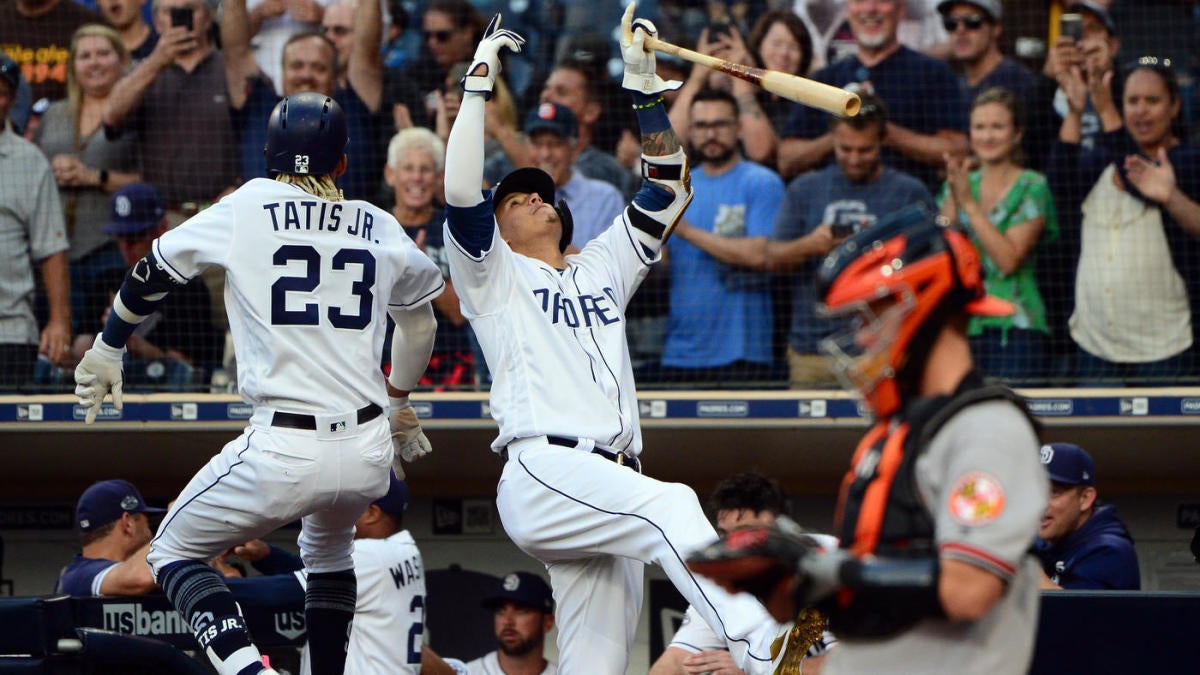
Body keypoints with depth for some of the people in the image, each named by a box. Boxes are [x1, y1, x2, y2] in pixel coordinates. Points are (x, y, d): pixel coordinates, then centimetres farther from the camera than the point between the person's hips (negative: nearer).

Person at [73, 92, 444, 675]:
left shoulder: (249, 208, 2)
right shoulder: (380, 228, 11)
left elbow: (152, 273, 12)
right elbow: (419, 321, 28)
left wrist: (106, 351, 29)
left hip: (283, 452, -4)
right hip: (368, 452, 4)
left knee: (174, 552, 13)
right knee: (327, 548, 35)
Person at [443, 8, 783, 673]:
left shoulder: (602, 267, 31)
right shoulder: (492, 273, 15)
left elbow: (667, 186, 27)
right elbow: (460, 190, -2)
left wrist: (643, 83, 18)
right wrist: (480, 77, 0)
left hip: (610, 485, 7)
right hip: (542, 474, -7)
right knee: (670, 507, -33)